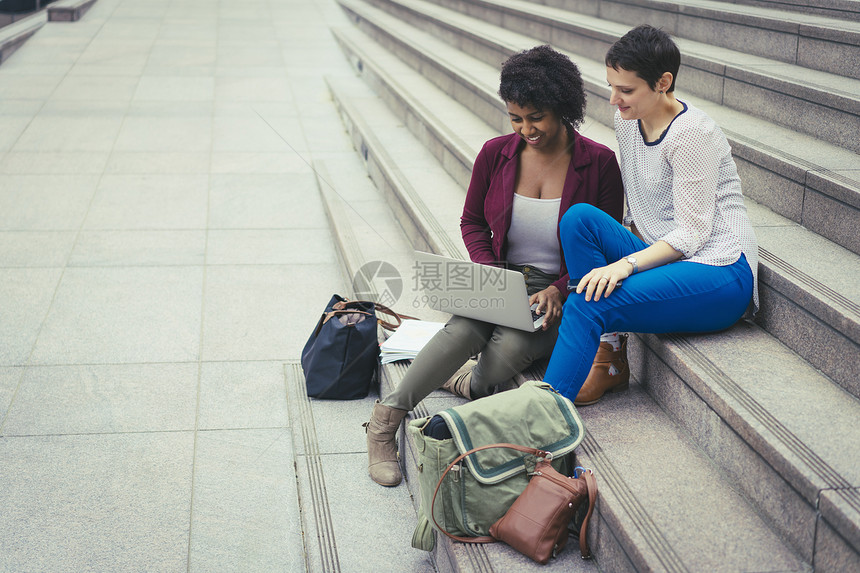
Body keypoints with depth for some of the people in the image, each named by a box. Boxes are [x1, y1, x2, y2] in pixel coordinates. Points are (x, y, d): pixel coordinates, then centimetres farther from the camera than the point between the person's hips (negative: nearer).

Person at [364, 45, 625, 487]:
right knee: (465, 329, -32)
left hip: (561, 292, -2)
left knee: (508, 348, -33)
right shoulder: (496, 154, -1)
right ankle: (385, 421, -22)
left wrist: (559, 290, -17)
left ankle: (468, 385, 0)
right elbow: (472, 222, 12)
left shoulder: (599, 163, -7)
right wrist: (490, 273, -7)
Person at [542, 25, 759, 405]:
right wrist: (620, 250, 0)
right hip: (662, 255, 8)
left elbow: (691, 234, -19)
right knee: (579, 217, -14)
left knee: (587, 304, -27)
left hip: (720, 272, -8)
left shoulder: (692, 134, -17)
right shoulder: (628, 120, 7)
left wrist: (626, 264, -30)